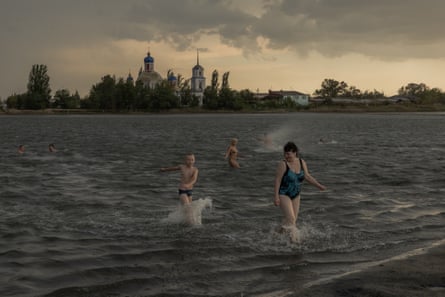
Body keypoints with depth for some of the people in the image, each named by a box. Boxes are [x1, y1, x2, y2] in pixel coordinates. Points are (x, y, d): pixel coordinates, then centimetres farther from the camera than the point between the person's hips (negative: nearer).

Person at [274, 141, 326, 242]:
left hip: (295, 195, 6)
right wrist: (276, 196, -20)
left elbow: (307, 177, 5)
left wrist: (319, 186, 0)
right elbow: (277, 180, -18)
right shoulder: (283, 164, -20)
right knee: (290, 218, -15)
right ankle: (294, 238, -3)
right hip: (283, 194, -6)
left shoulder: (302, 162, -4)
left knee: (293, 219, 12)